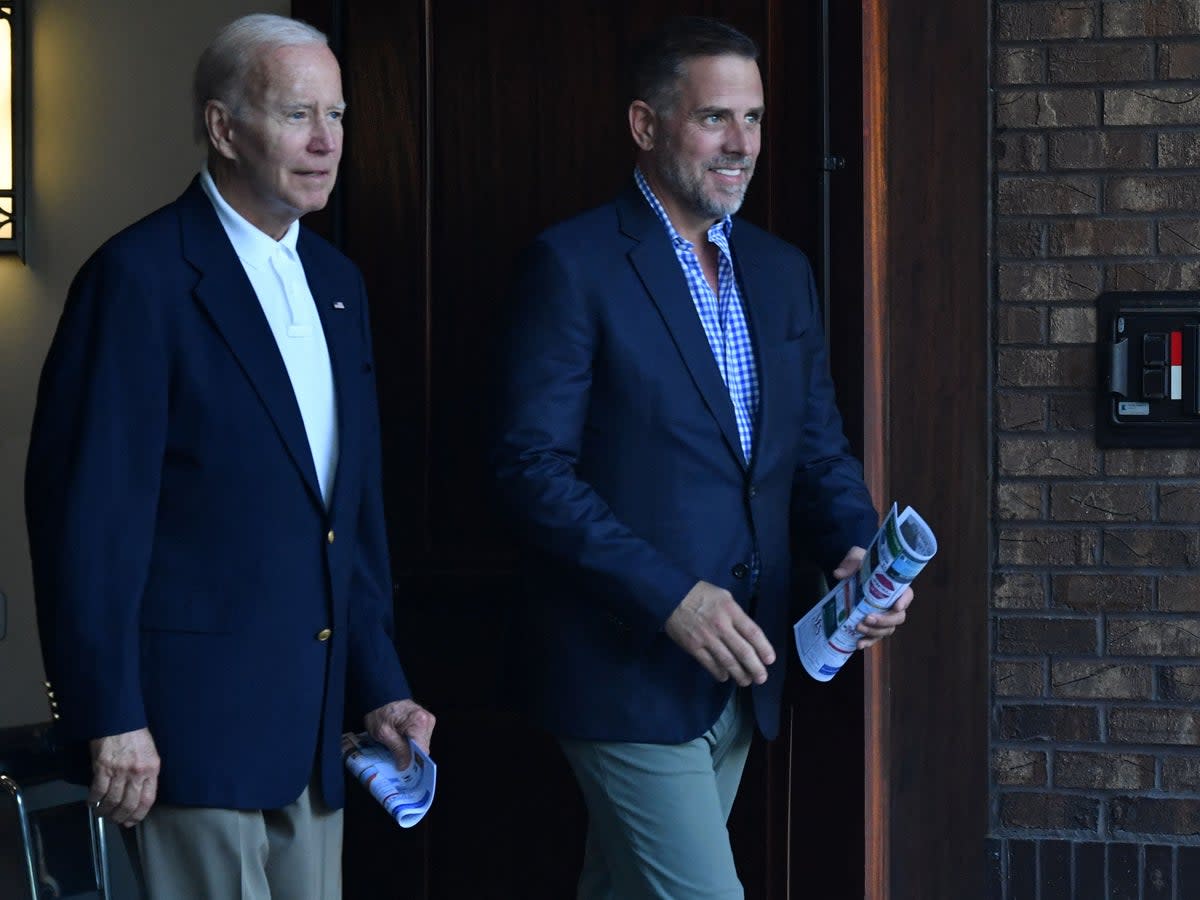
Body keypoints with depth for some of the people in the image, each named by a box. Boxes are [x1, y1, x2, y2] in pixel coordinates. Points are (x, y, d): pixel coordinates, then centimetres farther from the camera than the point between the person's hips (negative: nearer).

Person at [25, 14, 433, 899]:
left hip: (314, 723, 8)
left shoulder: (336, 282, 14)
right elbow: (88, 508, -14)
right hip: (197, 712, -7)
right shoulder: (141, 276, -11)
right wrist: (110, 718, -17)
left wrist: (378, 684, 14)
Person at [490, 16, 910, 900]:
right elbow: (533, 464, -15)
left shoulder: (781, 272, 12)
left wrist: (856, 549, -6)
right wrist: (668, 596, -22)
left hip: (737, 670, 7)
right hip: (628, 664, -7)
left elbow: (819, 451, 16)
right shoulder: (573, 264, -9)